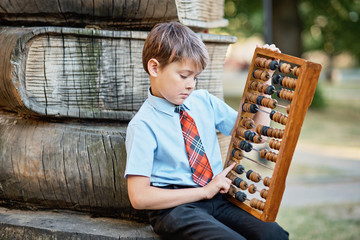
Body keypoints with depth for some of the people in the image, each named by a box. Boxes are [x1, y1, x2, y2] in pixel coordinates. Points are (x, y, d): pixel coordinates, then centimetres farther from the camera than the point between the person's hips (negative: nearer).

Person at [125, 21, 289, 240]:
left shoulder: (204, 101, 12)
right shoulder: (143, 125, -7)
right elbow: (139, 197, -13)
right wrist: (204, 191, -12)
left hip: (217, 198, 6)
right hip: (174, 207, -5)